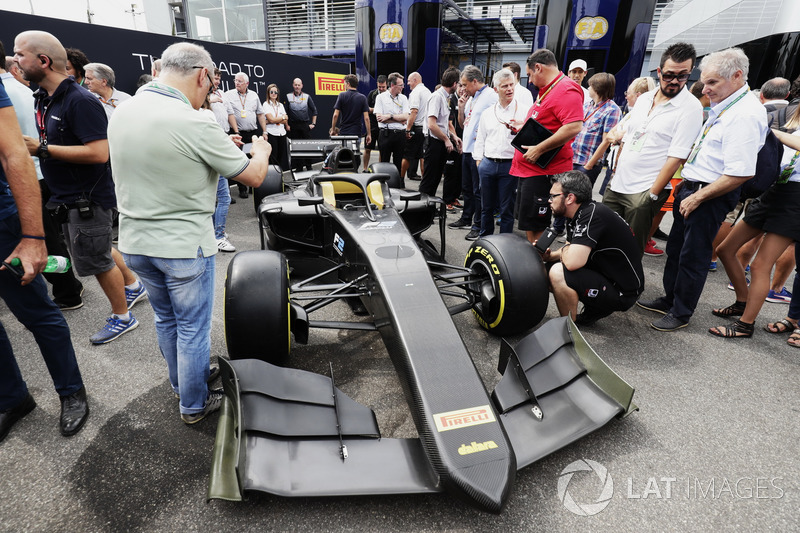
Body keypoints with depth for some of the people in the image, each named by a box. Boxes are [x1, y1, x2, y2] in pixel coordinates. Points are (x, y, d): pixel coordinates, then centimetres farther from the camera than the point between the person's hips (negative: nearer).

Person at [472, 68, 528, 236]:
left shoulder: (523, 111, 1)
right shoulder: (487, 113, 13)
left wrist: (519, 130, -22)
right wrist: (479, 161, 12)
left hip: (509, 165, -3)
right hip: (487, 164, 4)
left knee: (506, 209, 3)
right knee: (486, 207, 12)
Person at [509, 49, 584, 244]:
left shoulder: (566, 90, -14)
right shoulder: (546, 90, 19)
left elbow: (574, 127, -27)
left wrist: (539, 149, -25)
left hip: (543, 172, -11)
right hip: (528, 169, 11)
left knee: (535, 227, -6)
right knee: (527, 225, 17)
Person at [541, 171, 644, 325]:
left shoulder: (593, 215, -25)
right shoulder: (578, 216, 4)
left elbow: (573, 262, -35)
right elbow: (569, 253, 16)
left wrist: (564, 250, -12)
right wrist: (549, 256, -5)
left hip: (622, 293, -10)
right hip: (604, 275, 10)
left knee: (558, 273, -27)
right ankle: (595, 309, 12)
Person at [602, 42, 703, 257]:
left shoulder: (691, 108, -8)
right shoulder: (643, 98, 11)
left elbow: (676, 157, -14)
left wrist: (652, 195, -17)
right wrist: (615, 173, 14)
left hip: (644, 192, -6)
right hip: (617, 185, 6)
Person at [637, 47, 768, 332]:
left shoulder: (746, 115, -20)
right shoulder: (724, 106, 10)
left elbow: (740, 174, -25)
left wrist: (697, 198, -19)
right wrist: (686, 181, 15)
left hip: (709, 197, -9)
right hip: (691, 187, 9)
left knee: (693, 256, 3)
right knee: (675, 248, 18)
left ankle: (680, 313, 19)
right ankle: (670, 299, 35)